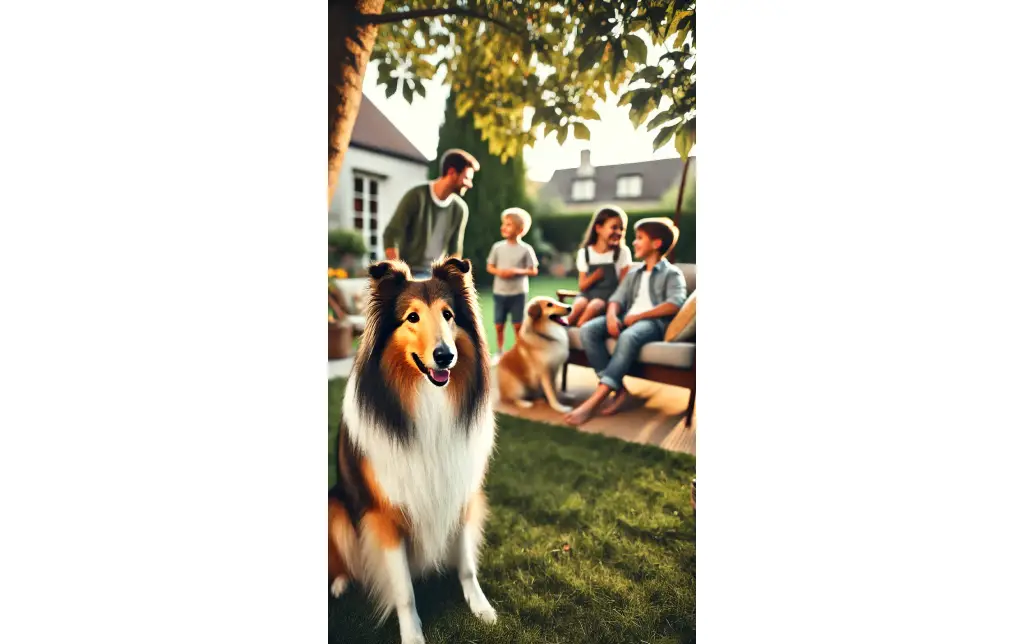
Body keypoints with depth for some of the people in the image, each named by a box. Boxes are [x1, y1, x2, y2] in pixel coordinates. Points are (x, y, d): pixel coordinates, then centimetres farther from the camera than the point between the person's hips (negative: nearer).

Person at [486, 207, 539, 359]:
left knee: (518, 325, 3)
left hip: (518, 293, -2)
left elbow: (533, 271, -4)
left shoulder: (526, 249, -7)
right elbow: (490, 267, 8)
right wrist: (498, 271, -13)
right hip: (500, 292, 2)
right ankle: (499, 352, 26)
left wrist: (516, 271, -18)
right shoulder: (497, 247, 0)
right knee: (499, 325, 9)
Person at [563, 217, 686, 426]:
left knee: (628, 337, -40)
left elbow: (675, 304, -12)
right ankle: (620, 391, -24)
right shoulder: (633, 273, 26)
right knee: (588, 330, -22)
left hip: (654, 322, -6)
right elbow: (618, 298, 11)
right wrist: (612, 316, -13)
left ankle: (594, 400, -41)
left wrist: (638, 316, -16)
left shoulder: (672, 274, 7)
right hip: (628, 320, 6)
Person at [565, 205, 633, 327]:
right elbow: (582, 286, 5)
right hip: (589, 293, 2)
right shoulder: (584, 253, 7)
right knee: (579, 305, -33)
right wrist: (597, 275, -13)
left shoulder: (623, 253, 5)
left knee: (593, 306, -34)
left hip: (610, 294, -2)